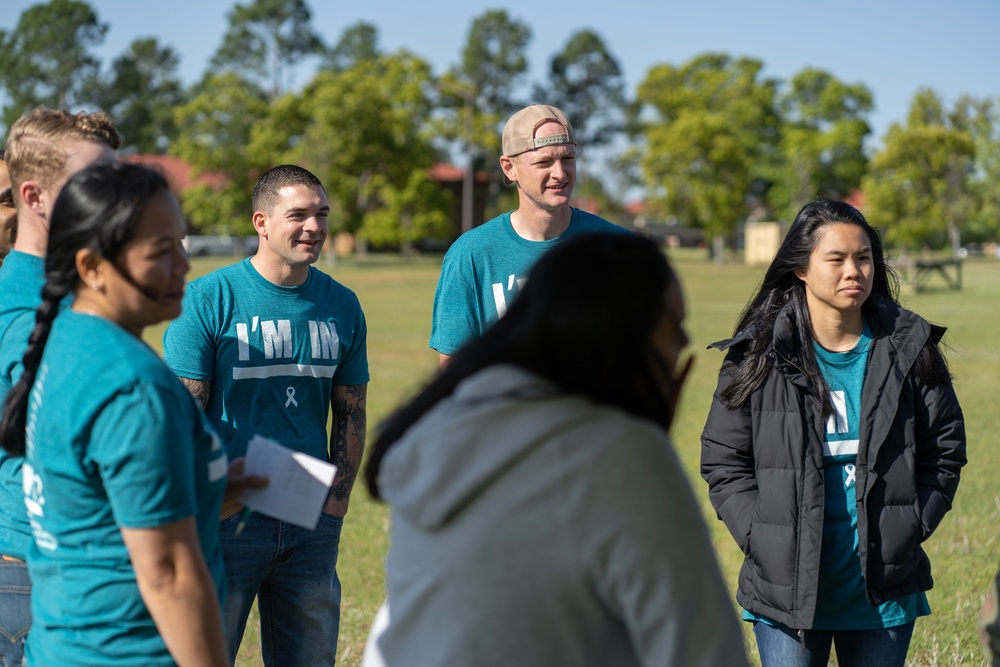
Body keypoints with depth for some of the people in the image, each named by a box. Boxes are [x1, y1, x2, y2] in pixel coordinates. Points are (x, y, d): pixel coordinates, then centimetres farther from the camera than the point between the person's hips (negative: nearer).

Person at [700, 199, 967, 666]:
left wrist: (910, 529, -3)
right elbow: (723, 462, 0)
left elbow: (944, 449, 8)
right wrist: (763, 540, -10)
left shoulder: (908, 347, 2)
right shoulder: (759, 356, -3)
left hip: (884, 588, 2)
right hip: (787, 589, -1)